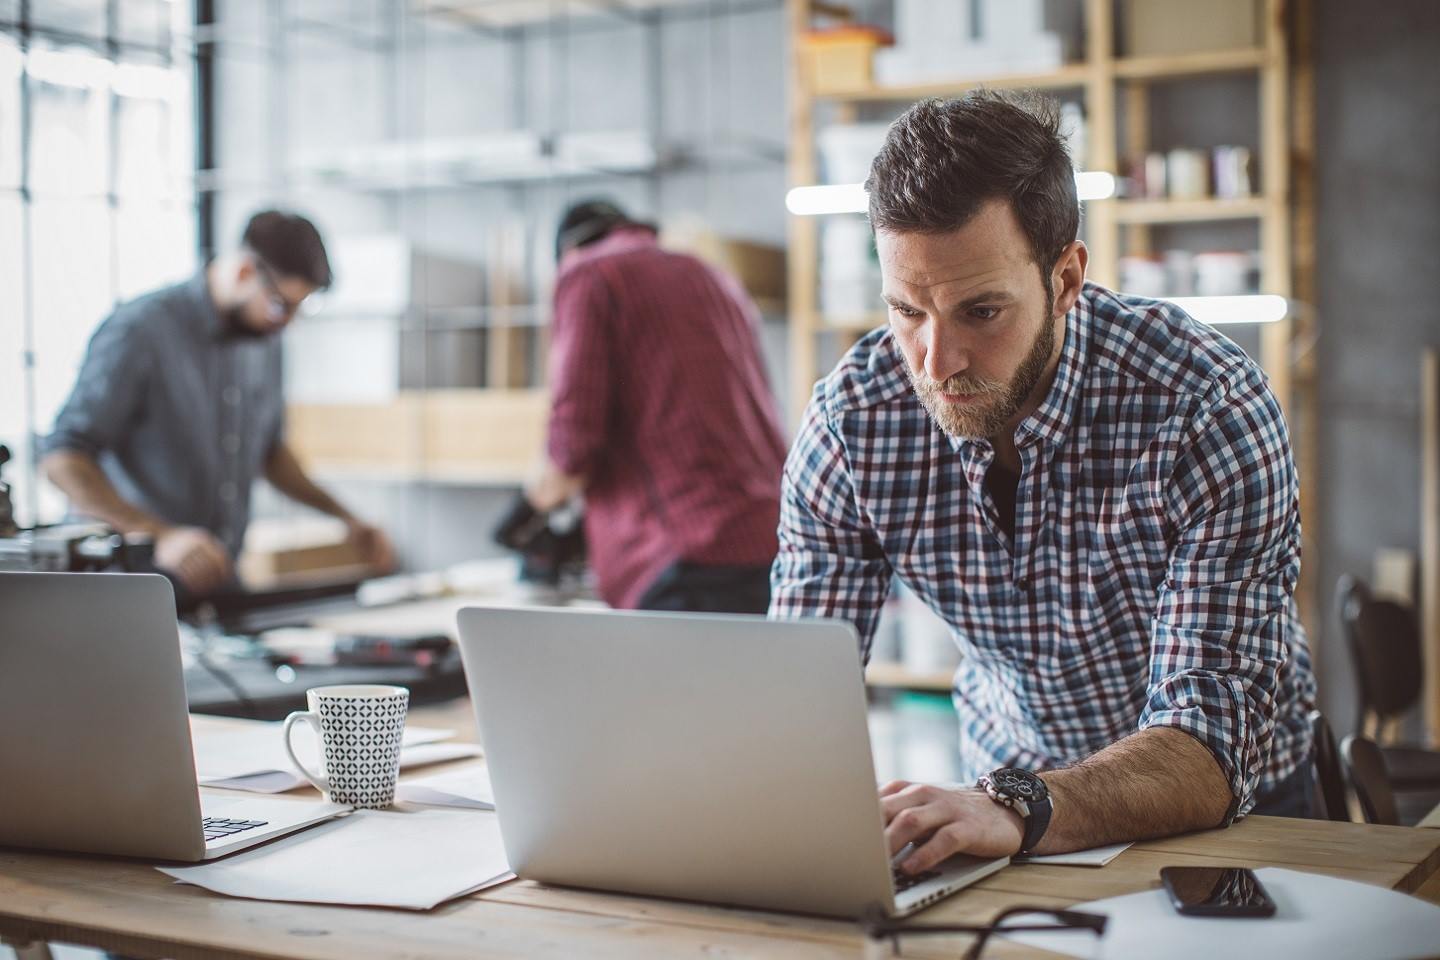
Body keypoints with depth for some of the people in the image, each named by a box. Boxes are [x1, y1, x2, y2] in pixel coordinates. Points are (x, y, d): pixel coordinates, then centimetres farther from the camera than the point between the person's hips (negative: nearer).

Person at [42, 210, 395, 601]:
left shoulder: (264, 340, 11)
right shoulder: (140, 331, -12)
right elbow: (63, 460, -17)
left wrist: (344, 518, 13)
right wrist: (161, 535, -29)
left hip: (223, 581, 6)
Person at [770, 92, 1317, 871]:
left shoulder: (1211, 412, -24)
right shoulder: (849, 420, -15)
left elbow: (1214, 735, -29)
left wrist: (1018, 808, -47)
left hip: (1229, 806, -1)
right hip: (1003, 786, 2)